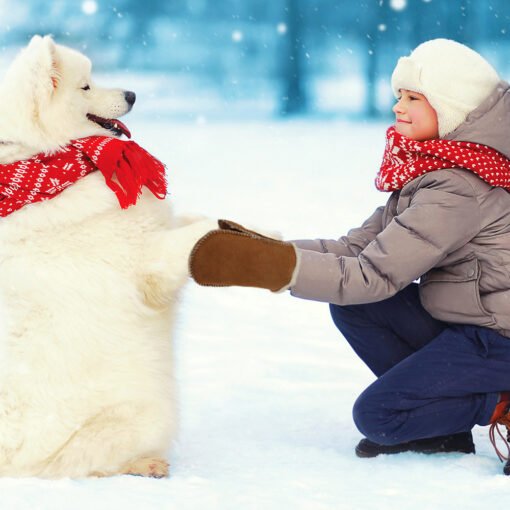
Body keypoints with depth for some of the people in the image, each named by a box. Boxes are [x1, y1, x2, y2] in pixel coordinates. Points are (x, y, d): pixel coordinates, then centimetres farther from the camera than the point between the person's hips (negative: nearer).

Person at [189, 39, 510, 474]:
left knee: (376, 414, -12)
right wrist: (263, 250, -11)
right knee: (351, 304, 1)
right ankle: (443, 430, 5)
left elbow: (375, 275, -27)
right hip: (464, 323, 10)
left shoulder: (458, 189, -24)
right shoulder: (429, 169, 7)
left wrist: (271, 266, -32)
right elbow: (358, 247, 1)